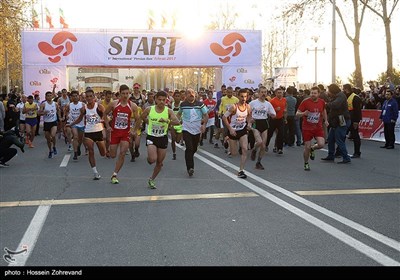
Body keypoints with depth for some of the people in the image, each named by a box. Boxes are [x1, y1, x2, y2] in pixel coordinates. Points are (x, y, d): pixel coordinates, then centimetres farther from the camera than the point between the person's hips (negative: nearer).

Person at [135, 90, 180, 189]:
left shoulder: (168, 111, -10)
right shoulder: (149, 109, -7)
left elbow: (177, 122, -25)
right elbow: (140, 118, 11)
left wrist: (167, 121, -39)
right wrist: (135, 130, 15)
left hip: (163, 138, 2)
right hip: (151, 137, -2)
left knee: (159, 163, 11)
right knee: (152, 159, -23)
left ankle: (151, 180, 34)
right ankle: (148, 158, 16)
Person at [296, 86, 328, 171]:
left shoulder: (322, 102, 0)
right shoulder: (305, 102, -11)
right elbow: (297, 114, -9)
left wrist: (325, 120, 18)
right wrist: (303, 113, -29)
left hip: (318, 128, 3)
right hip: (307, 128, -3)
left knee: (321, 144, -16)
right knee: (307, 147, -1)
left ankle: (312, 149, 20)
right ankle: (306, 164, 24)